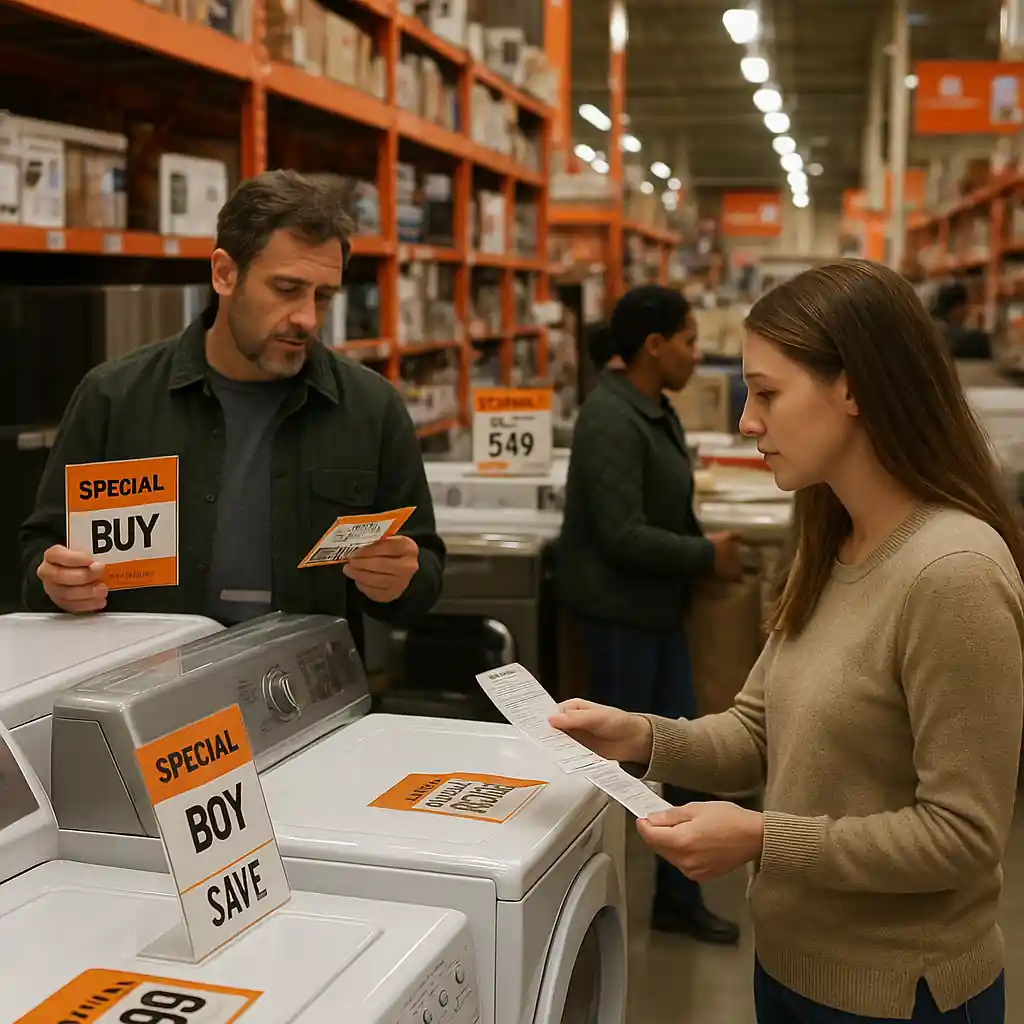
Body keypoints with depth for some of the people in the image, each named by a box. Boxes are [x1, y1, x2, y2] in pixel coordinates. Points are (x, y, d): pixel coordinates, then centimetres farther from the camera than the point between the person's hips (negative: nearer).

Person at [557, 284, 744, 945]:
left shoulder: (654, 410, 8)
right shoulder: (611, 421, -20)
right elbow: (622, 536, -24)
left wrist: (706, 551, 3)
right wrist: (707, 557, -15)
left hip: (657, 606, 9)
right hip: (619, 608, -9)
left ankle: (678, 898, 27)